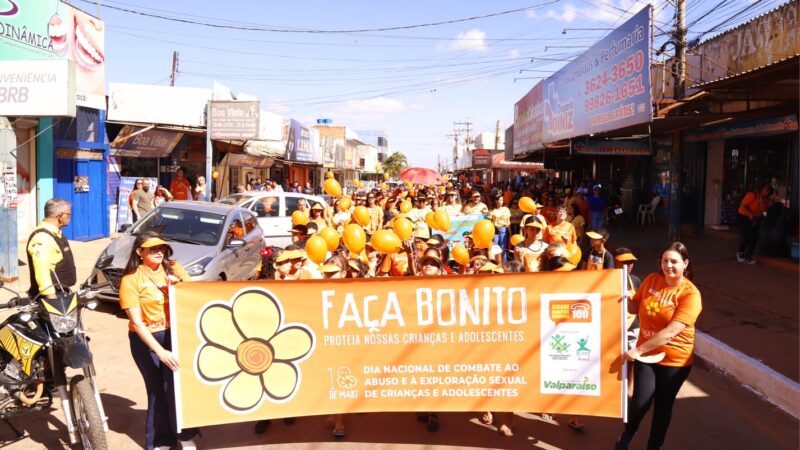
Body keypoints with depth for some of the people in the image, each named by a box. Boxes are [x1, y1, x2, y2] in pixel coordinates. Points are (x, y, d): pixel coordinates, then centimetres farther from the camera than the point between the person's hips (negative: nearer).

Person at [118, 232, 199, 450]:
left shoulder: (173, 268, 2)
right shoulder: (130, 279, -10)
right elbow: (136, 322, -15)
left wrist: (179, 285, -15)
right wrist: (160, 351, -22)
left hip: (175, 334, 2)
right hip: (145, 340, -2)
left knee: (177, 386, -7)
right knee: (157, 391, 6)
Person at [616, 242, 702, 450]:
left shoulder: (690, 294, -18)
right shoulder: (652, 280, -3)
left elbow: (671, 332, -25)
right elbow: (635, 307, 9)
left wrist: (638, 349, -27)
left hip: (674, 359, -2)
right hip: (645, 354, 2)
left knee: (663, 406, 12)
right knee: (640, 401, -8)